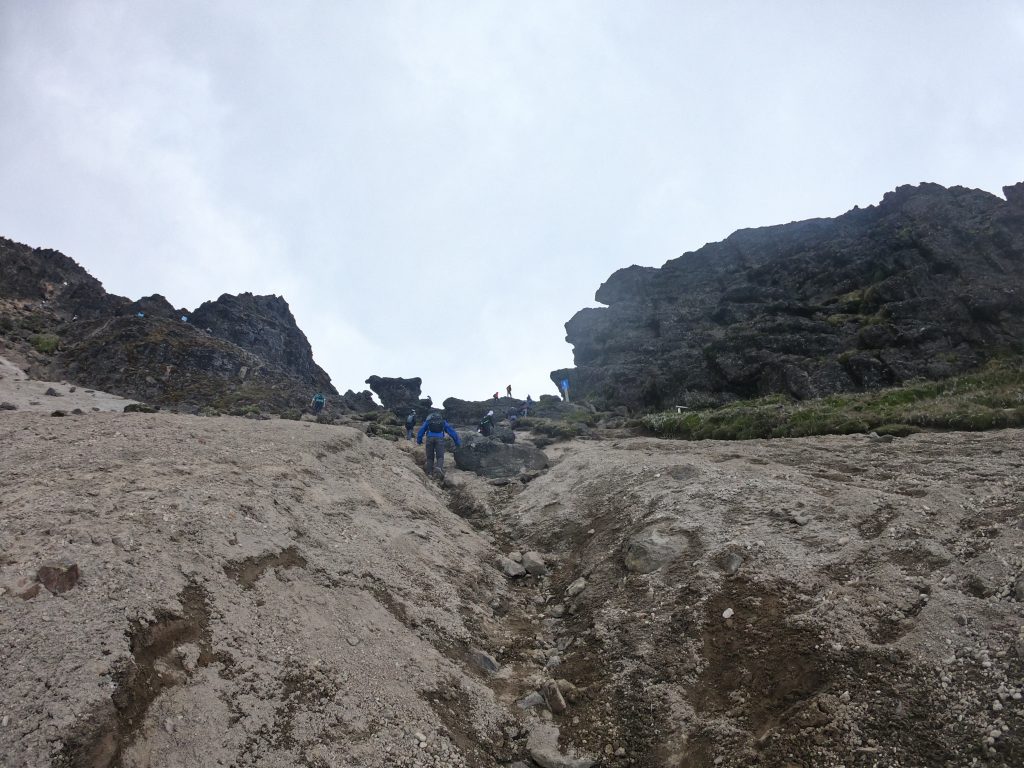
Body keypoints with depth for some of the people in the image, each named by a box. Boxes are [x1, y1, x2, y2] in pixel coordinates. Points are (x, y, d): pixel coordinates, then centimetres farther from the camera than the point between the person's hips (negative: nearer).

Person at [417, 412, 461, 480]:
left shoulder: (428, 419, 22)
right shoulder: (443, 420, 22)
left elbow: (421, 430, 22)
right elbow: (451, 431, 22)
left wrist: (419, 441, 31)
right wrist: (458, 442, 26)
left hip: (430, 438, 1)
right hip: (439, 438, -1)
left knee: (430, 457, 9)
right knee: (440, 456, -7)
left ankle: (429, 473, 0)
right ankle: (439, 467, -35)